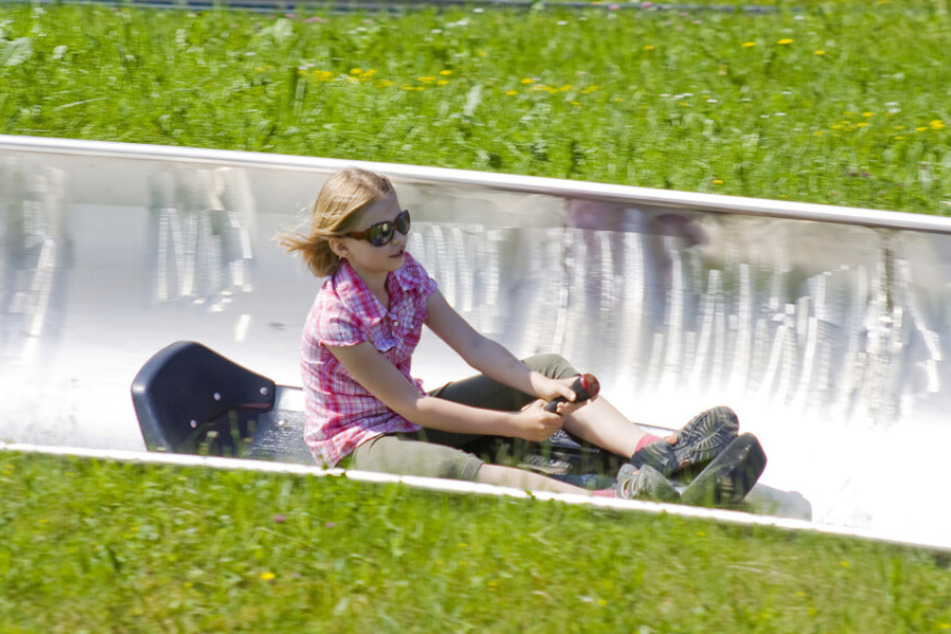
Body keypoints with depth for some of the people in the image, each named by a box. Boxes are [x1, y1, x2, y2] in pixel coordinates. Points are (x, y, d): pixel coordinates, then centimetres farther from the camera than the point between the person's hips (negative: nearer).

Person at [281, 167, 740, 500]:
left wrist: (544, 387, -19)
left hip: (409, 421, 9)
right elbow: (410, 405, -24)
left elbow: (473, 345, -3)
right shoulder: (337, 317, -26)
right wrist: (513, 425, -23)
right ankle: (607, 502, -60)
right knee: (452, 469, -42)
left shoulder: (406, 274, -2)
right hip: (357, 445, -9)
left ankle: (650, 451, -22)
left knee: (547, 368, 2)